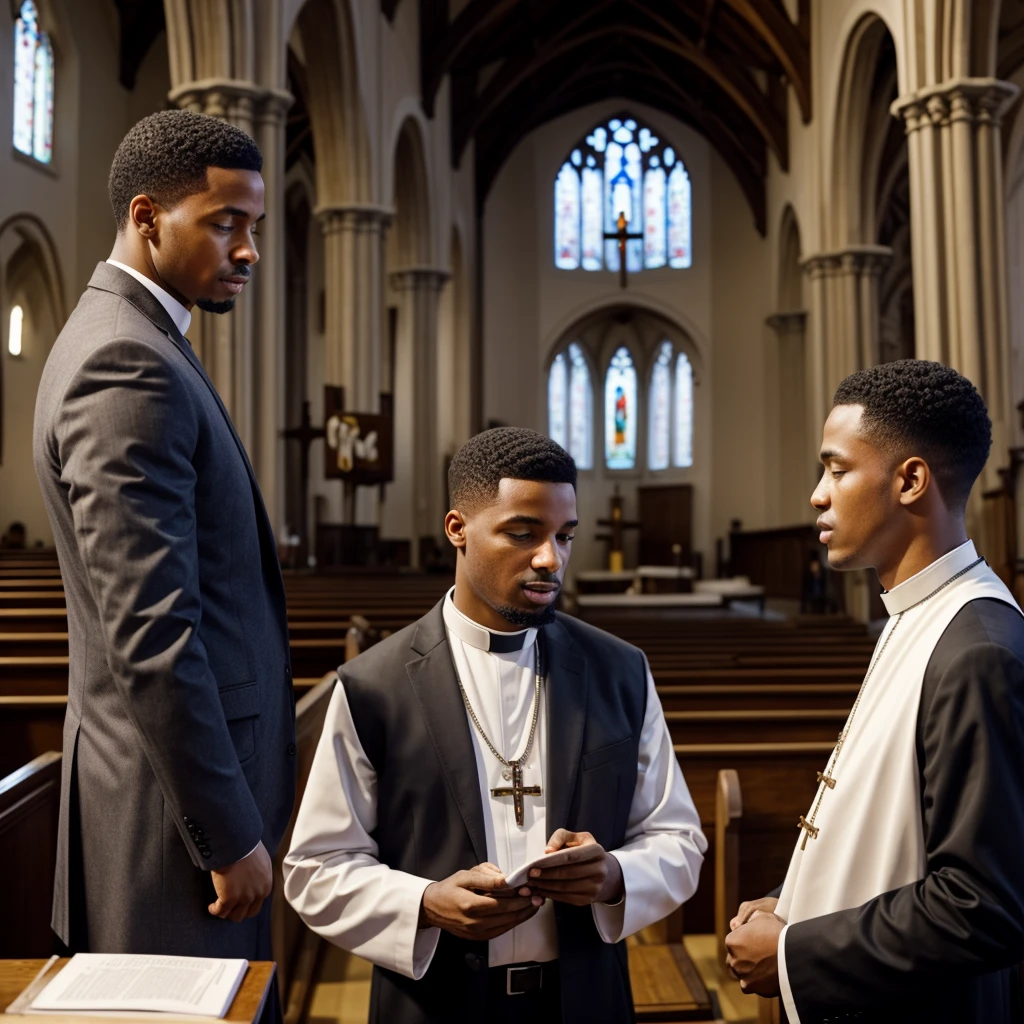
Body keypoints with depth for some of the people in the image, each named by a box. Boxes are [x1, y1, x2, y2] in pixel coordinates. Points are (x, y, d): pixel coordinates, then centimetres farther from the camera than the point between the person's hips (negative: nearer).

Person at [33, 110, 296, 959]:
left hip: (192, 762, 10)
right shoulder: (129, 366, -19)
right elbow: (150, 635, -24)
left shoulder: (130, 342, 13)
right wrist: (229, 834, -18)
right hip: (179, 790, -10)